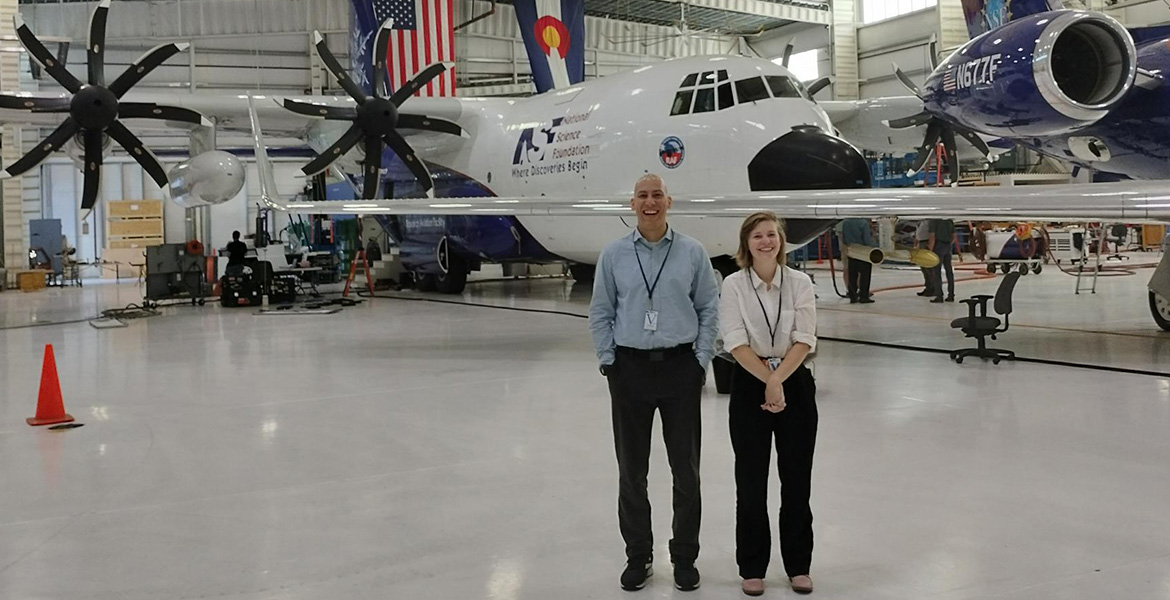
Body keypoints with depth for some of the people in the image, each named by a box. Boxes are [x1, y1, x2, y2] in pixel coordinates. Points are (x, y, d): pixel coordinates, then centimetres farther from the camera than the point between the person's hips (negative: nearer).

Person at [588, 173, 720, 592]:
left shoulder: (692, 252, 2)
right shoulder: (614, 254, 3)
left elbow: (709, 308, 4)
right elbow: (600, 312, 7)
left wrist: (702, 359, -2)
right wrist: (608, 360, 1)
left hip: (680, 367, -1)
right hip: (630, 368, 1)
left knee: (686, 467, 6)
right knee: (631, 468, 8)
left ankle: (685, 557, 20)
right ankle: (637, 556, 21)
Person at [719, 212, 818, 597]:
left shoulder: (800, 283, 1)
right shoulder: (734, 286, -3)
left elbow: (804, 340, -6)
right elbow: (737, 343, -10)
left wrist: (778, 380, -17)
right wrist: (768, 382, -17)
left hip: (795, 382, 1)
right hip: (749, 385, -1)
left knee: (796, 479, 7)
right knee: (751, 481, 5)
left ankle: (798, 565, 22)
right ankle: (752, 568, 19)